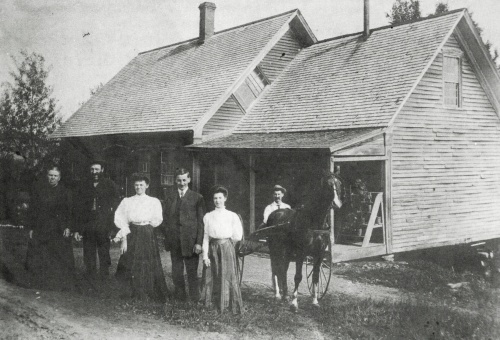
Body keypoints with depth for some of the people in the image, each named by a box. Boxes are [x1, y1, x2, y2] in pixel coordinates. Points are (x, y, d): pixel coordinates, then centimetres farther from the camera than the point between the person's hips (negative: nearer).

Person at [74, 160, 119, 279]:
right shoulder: (84, 186, 13)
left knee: (104, 255, -2)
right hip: (87, 227, 3)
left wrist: (112, 228, -8)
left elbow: (115, 207, 1)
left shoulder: (109, 185, 5)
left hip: (104, 227, -3)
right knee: (89, 257, 5)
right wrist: (78, 229, 6)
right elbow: (79, 209, 13)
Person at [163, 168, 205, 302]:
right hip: (174, 243, 3)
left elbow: (201, 221, -2)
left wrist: (199, 242, -9)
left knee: (192, 272, 2)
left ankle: (194, 300, 11)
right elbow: (166, 220, 11)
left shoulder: (197, 198, 1)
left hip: (190, 241, -3)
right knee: (176, 273, 8)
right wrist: (167, 240, 4)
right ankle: (179, 297, 19)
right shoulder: (169, 198, 10)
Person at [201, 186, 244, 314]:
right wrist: (205, 255, -1)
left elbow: (238, 236, 4)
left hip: (226, 248, -2)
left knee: (228, 276, -3)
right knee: (211, 277, 4)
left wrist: (226, 240, 2)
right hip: (212, 248, 2)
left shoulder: (232, 216, 3)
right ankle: (210, 304, 15)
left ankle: (234, 306, 5)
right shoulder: (208, 216, 7)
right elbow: (205, 237, 4)